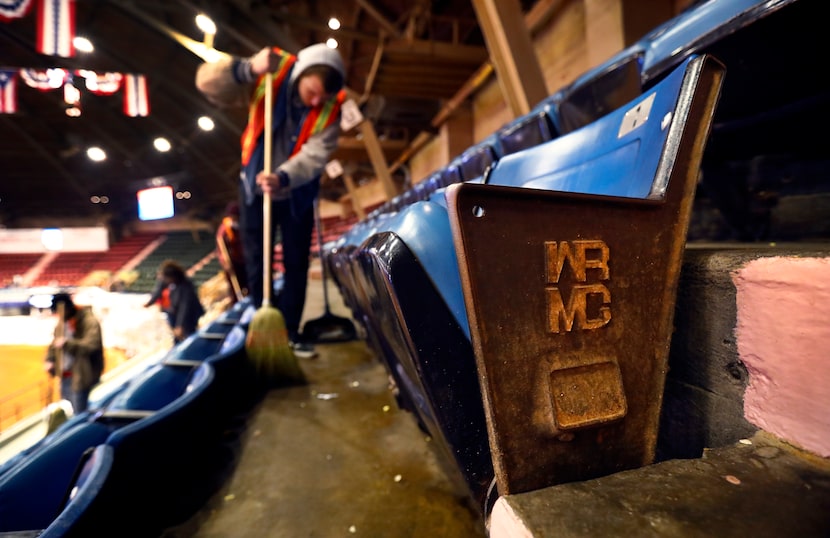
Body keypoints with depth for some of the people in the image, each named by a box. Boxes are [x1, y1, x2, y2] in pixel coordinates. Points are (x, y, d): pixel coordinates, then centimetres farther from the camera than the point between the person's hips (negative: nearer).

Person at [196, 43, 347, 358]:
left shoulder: (331, 109, -14)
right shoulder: (270, 76, -14)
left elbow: (316, 155, -25)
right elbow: (208, 83, -16)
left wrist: (283, 178, -41)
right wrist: (246, 69, -34)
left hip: (297, 195, 1)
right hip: (255, 189, 0)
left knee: (297, 266, 3)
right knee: (256, 265, 2)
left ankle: (290, 334, 16)